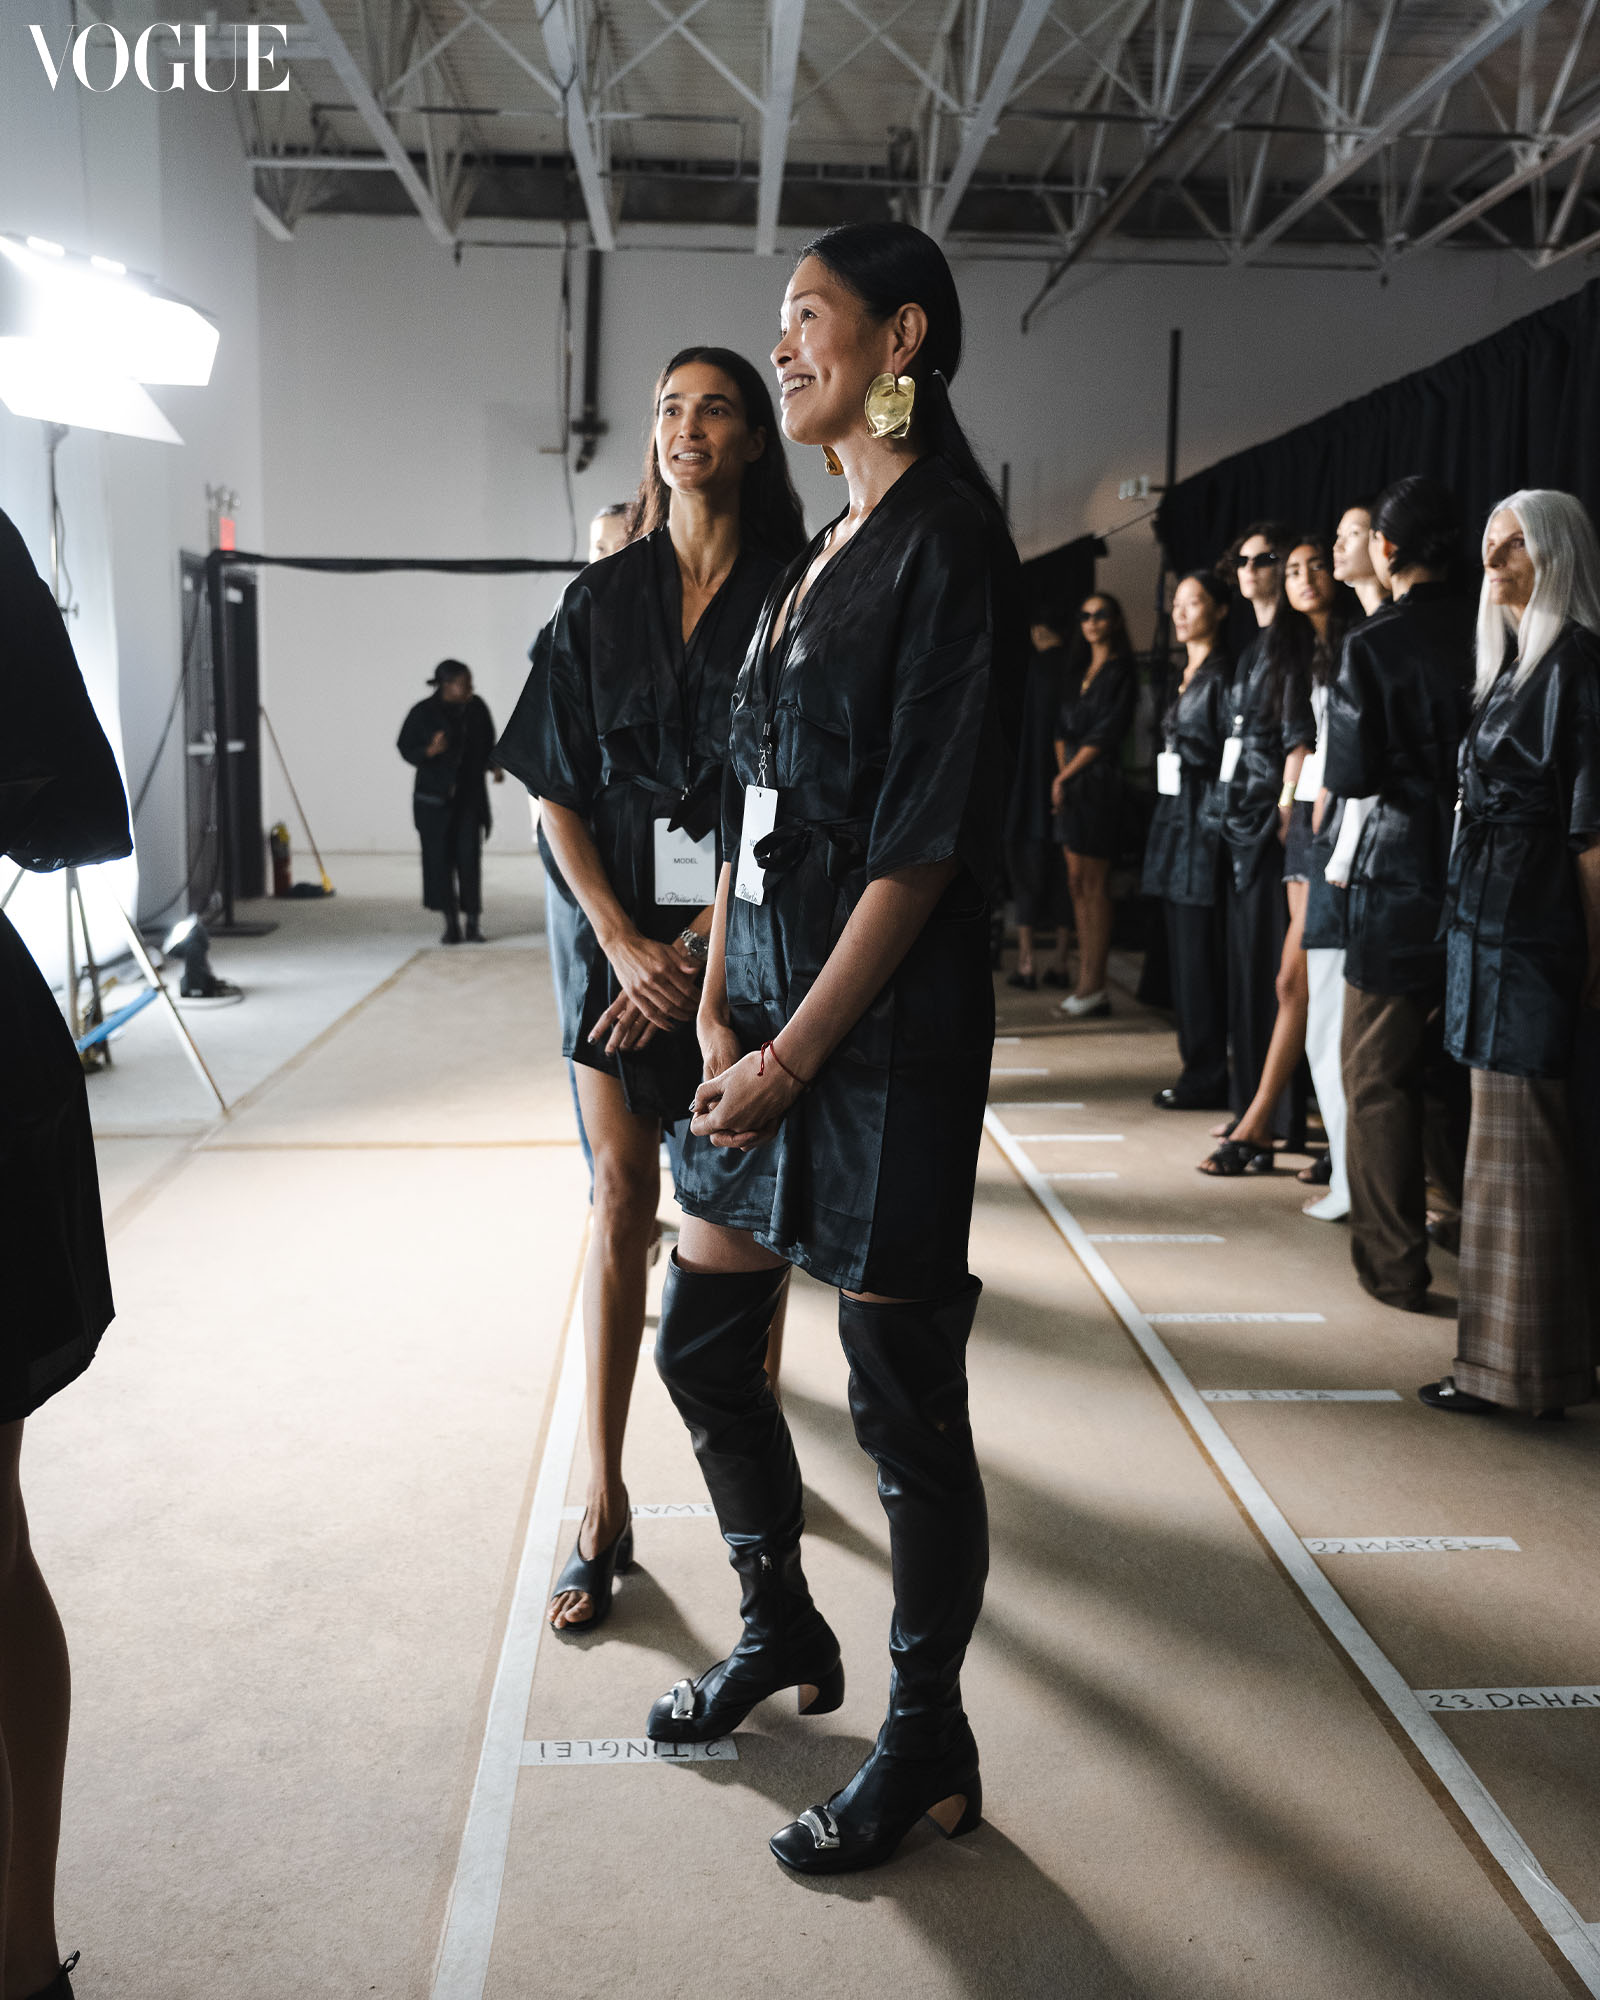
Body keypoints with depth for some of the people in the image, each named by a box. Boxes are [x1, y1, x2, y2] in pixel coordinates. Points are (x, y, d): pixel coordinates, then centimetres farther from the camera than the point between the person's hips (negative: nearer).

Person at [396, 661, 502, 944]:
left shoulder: (477, 707, 0)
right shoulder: (424, 713, -9)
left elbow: (487, 744, 12)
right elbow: (405, 748, -3)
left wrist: (494, 765, -6)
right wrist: (430, 751, -22)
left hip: (471, 795, 2)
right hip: (434, 796, -1)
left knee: (469, 855, -5)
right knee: (439, 857, 0)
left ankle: (473, 923, 2)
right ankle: (450, 923, 10)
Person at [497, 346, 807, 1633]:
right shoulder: (603, 601, 8)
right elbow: (557, 790, 5)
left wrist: (708, 942, -13)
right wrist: (624, 942, -8)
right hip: (620, 934, 2)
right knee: (622, 1200, 1)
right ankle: (604, 1506, 7)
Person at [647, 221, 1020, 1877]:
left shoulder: (946, 544, -10)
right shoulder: (822, 554, 16)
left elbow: (922, 847, -17)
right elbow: (752, 806, 14)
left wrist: (794, 1053, -15)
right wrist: (716, 1006, 4)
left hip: (885, 1035, -9)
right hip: (766, 1018, 9)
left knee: (902, 1398, 3)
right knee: (699, 1341, 17)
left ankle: (928, 1742, 23)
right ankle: (780, 1630, 40)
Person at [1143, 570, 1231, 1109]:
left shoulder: (1223, 675, -8)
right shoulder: (1185, 677, 19)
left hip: (1205, 822, -9)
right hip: (1175, 821, 9)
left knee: (1200, 956, -7)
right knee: (1183, 952, 9)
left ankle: (1206, 1079, -1)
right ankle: (1197, 1069, 14)